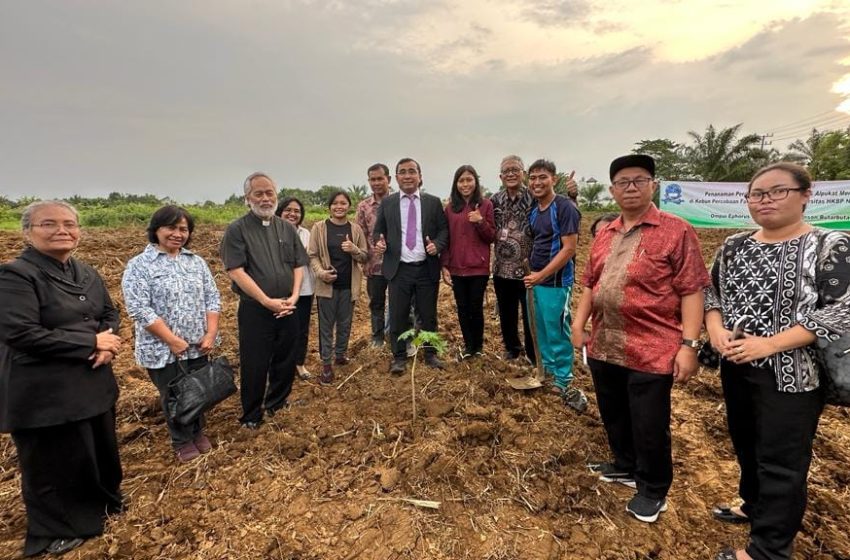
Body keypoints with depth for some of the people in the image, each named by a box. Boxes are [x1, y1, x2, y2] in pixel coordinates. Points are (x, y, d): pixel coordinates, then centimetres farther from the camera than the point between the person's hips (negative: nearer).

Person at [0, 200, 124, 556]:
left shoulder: (86, 273, 6)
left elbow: (110, 312, 12)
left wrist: (107, 345, -9)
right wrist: (92, 342, -20)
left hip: (94, 384, 7)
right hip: (44, 393, -7)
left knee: (101, 449, 22)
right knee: (53, 464, 13)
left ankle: (100, 502, 48)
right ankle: (55, 529, 37)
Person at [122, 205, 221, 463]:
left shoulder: (196, 261, 5)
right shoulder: (139, 265, -9)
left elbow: (212, 298, 5)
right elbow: (139, 308, -16)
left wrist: (211, 333, -7)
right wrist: (173, 340, -19)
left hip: (198, 346, 4)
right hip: (163, 349, -4)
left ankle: (197, 432, 41)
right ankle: (182, 441, 34)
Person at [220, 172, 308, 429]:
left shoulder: (287, 228, 8)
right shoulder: (237, 230, -6)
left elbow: (299, 265, 8)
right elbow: (236, 271, -14)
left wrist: (294, 296, -7)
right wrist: (267, 301, -17)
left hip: (287, 309, 5)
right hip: (255, 311, -4)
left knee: (286, 362, 15)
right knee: (254, 366, 5)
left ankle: (276, 405, 36)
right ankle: (251, 416, 24)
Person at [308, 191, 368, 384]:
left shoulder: (355, 229, 2)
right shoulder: (319, 227, -3)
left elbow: (364, 256, 5)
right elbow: (312, 255, -3)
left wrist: (354, 249, -16)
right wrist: (320, 272, -20)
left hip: (349, 285, 2)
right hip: (327, 284, -2)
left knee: (345, 323, 14)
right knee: (326, 324, 5)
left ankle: (340, 354, 33)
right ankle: (326, 364, 14)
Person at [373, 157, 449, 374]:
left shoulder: (433, 202, 5)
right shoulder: (387, 203, 6)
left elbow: (444, 229, 6)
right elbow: (378, 230, 11)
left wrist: (437, 244, -14)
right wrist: (379, 242, -11)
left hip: (427, 268, 0)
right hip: (399, 269, 0)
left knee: (429, 315, 11)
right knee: (398, 316, 5)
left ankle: (430, 354, 28)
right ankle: (399, 357, 20)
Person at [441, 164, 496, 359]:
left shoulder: (486, 205, 0)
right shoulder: (450, 208, 6)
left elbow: (491, 237, 0)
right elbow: (445, 239, 7)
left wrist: (481, 222, -18)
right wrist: (444, 266, 1)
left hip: (479, 267, -2)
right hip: (456, 268, 2)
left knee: (476, 308, 5)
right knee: (462, 309, 9)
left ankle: (478, 345, 26)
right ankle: (468, 345, 26)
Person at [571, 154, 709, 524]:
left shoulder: (676, 231, -8)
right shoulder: (605, 234, 10)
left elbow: (691, 291, -12)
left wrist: (688, 345, -17)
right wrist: (579, 322, 7)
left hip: (651, 351, -6)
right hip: (604, 347, 6)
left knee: (649, 427, 8)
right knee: (613, 417, 21)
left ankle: (653, 490, 31)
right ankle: (625, 467, 44)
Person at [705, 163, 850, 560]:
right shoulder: (734, 246, 6)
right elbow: (711, 294, 10)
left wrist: (769, 345, -23)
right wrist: (716, 331, -9)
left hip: (791, 373, -5)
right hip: (736, 367, 5)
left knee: (782, 460, 5)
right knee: (746, 444, 20)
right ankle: (754, 505, 43)